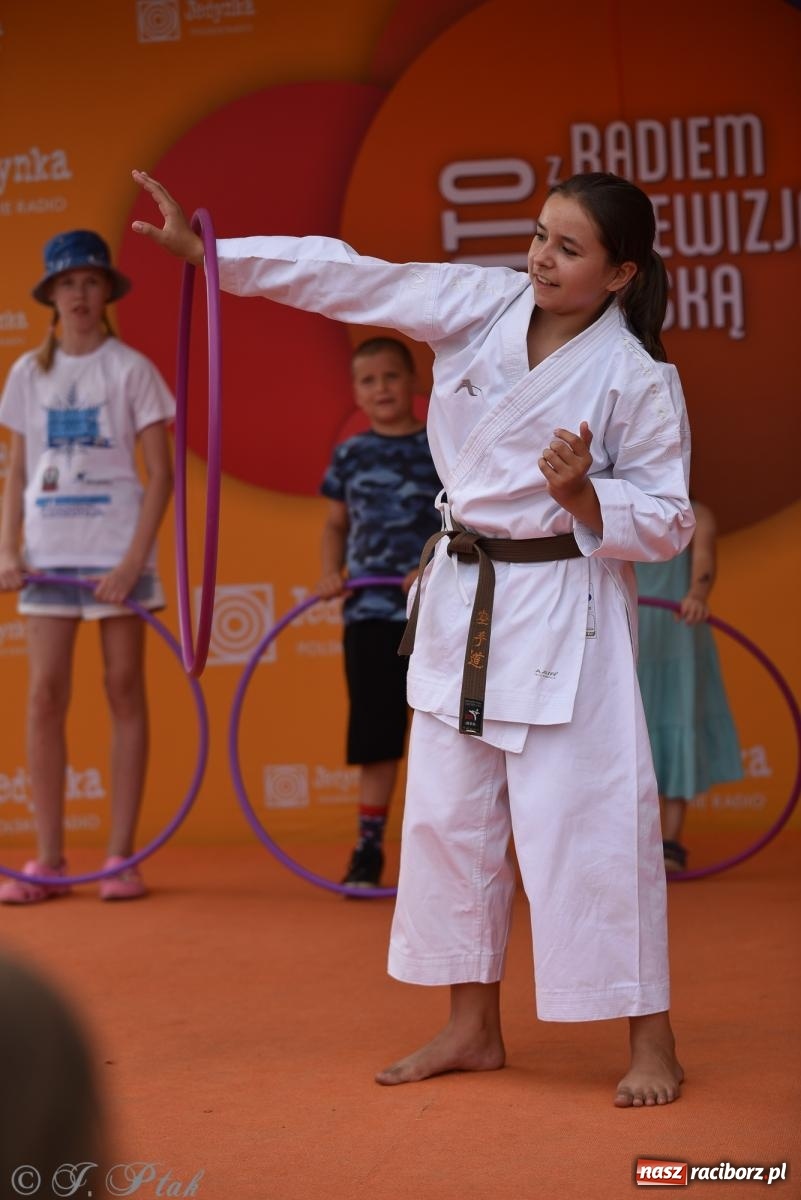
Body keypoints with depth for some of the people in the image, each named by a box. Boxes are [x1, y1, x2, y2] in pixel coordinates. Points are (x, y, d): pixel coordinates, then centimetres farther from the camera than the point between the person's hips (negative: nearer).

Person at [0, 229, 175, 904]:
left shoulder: (130, 368, -1)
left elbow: (161, 473, -5)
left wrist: (134, 562, -14)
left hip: (116, 550, -3)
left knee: (124, 691, 1)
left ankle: (121, 857, 7)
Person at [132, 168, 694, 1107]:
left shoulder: (637, 379, -14)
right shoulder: (483, 306, -2)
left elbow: (665, 524, -8)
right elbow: (352, 277, -5)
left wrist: (582, 495, -26)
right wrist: (206, 251, -10)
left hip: (565, 613, -6)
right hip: (463, 597, 6)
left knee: (588, 818, -7)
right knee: (449, 815, 12)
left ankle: (649, 1041, 7)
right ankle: (472, 1028, 26)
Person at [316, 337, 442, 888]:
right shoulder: (350, 455, 8)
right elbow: (336, 524, 17)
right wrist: (331, 570, -1)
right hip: (369, 612, 2)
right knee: (375, 735, 6)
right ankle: (369, 847, 13)